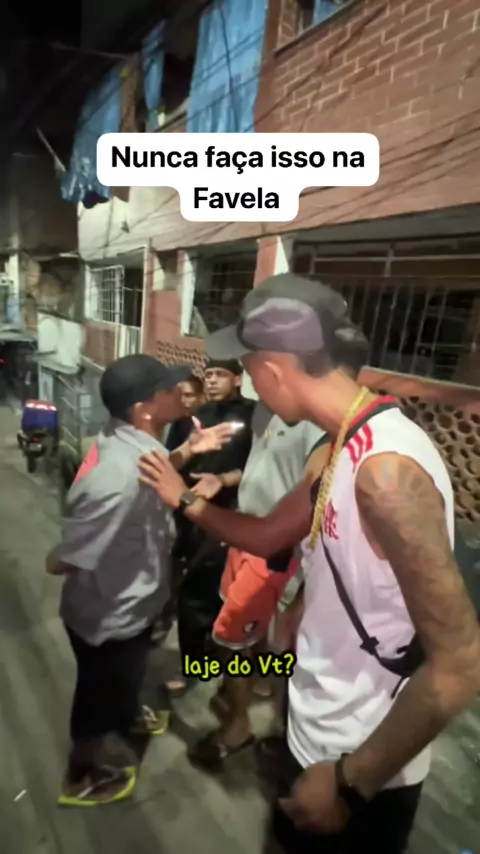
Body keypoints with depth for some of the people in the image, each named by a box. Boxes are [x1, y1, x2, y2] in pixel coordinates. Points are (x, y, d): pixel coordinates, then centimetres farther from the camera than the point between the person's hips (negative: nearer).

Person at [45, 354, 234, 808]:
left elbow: (149, 476, 10)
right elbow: (61, 561, -29)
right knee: (100, 693, 22)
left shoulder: (128, 442, -11)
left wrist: (187, 451, -5)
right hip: (108, 616, -8)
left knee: (121, 681, 35)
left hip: (124, 606, 8)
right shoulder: (119, 477, -40)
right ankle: (83, 775, 52)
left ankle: (126, 716, 66)